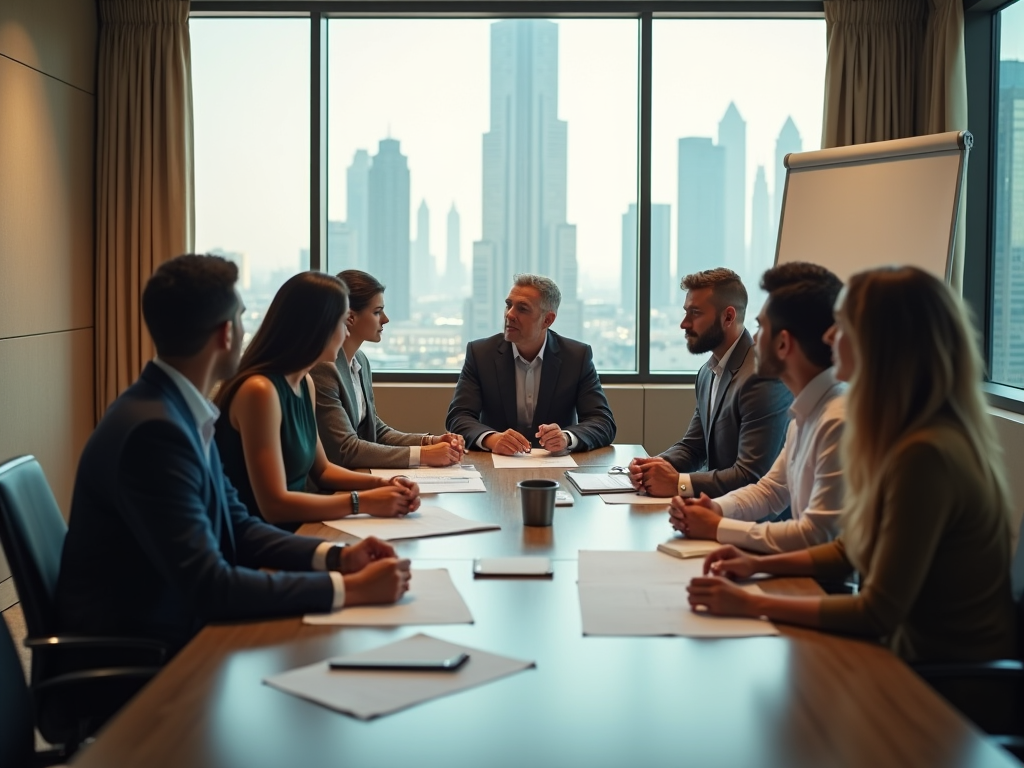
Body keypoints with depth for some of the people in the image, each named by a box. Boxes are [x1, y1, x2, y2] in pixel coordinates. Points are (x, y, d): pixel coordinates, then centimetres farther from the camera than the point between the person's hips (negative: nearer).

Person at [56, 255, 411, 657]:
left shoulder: (180, 410, 3)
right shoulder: (155, 429, -25)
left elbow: (235, 526, 9)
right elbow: (207, 586, -27)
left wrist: (335, 557, -5)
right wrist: (349, 589, -24)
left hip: (175, 625, 8)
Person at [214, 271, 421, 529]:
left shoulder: (304, 383, 7)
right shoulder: (260, 390, -20)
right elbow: (274, 505, -23)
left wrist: (381, 484, 2)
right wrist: (362, 501, -19)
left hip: (294, 531, 8)